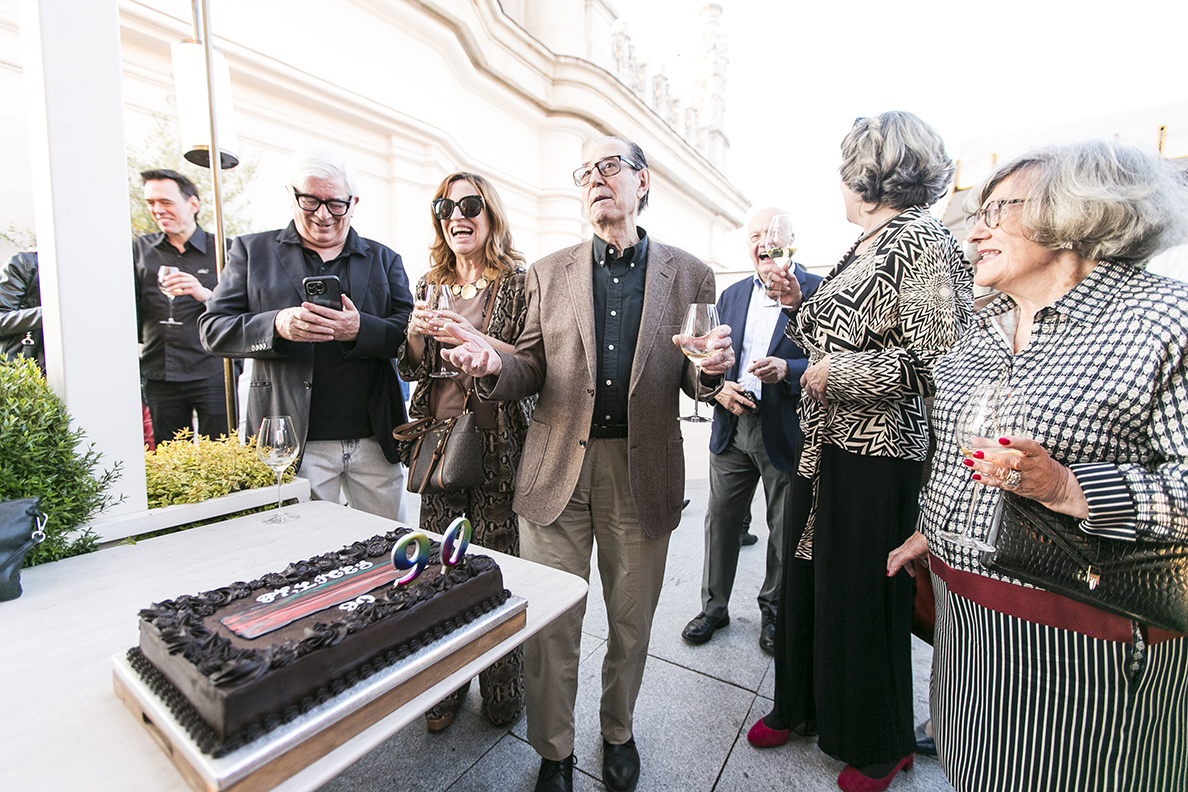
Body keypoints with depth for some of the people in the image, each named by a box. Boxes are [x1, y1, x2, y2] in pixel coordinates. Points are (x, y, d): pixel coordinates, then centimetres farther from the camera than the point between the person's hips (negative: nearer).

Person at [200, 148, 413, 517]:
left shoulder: (384, 259, 11)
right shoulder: (252, 251, 9)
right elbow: (212, 328, 4)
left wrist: (360, 329, -19)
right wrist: (276, 325, -16)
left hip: (375, 442, 2)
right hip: (294, 444, -1)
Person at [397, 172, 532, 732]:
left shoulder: (519, 281, -1)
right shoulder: (430, 284, 14)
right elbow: (411, 368, 15)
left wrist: (474, 340, -20)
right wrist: (416, 332, -5)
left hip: (498, 443, -4)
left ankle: (502, 694, 26)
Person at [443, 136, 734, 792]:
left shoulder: (688, 276, 5)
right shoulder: (548, 274, 8)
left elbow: (694, 381, 7)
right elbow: (532, 371, 6)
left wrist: (712, 370, -16)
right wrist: (493, 364, -15)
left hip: (644, 473, 0)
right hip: (558, 471, 1)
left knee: (632, 621, 17)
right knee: (550, 623, 10)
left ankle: (618, 732, 46)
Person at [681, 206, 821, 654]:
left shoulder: (817, 291, -3)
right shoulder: (731, 296, 12)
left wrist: (787, 370, -26)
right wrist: (720, 386, -7)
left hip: (786, 431, -3)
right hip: (732, 426, 4)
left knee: (785, 529, 11)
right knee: (721, 521, 11)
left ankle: (773, 612, 34)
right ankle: (714, 606, 30)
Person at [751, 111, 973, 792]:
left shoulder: (923, 242, -12)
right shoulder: (864, 247, 15)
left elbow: (935, 359, -21)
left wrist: (836, 373, -16)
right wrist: (799, 306, 11)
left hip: (877, 455, -9)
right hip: (827, 446, 9)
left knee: (864, 598, 8)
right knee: (807, 579, 18)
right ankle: (802, 705, 41)